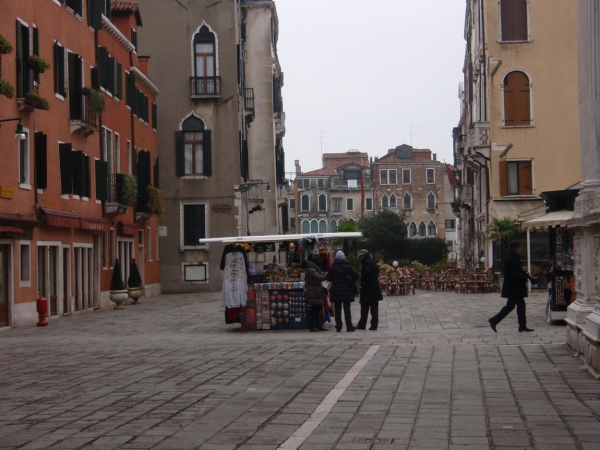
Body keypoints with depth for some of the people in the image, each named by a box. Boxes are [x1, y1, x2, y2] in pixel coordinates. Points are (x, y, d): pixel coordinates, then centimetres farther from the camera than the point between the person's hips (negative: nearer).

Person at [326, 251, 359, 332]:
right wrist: (351, 281, 9)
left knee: (337, 309, 5)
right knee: (347, 308, 4)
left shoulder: (332, 267, -2)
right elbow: (356, 275, -8)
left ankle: (338, 327, 2)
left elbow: (328, 278, 0)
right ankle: (349, 326, -1)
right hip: (347, 291, 0)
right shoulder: (348, 266, -1)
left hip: (336, 291, 0)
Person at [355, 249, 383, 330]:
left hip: (367, 289, -8)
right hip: (375, 289, 8)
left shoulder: (366, 263, -14)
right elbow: (377, 271, 22)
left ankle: (362, 324, 7)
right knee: (374, 308, 5)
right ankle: (374, 325, 4)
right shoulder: (373, 262, 13)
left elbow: (366, 273, -25)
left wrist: (362, 283, -14)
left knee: (364, 308, 1)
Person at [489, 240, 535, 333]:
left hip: (516, 287, 10)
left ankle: (522, 326, 10)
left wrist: (524, 273, 5)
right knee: (510, 305, -7)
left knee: (521, 304, 8)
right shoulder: (509, 259, -18)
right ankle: (494, 321, 0)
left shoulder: (515, 258, 14)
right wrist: (526, 277, -21)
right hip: (513, 286, -10)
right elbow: (514, 273, -24)